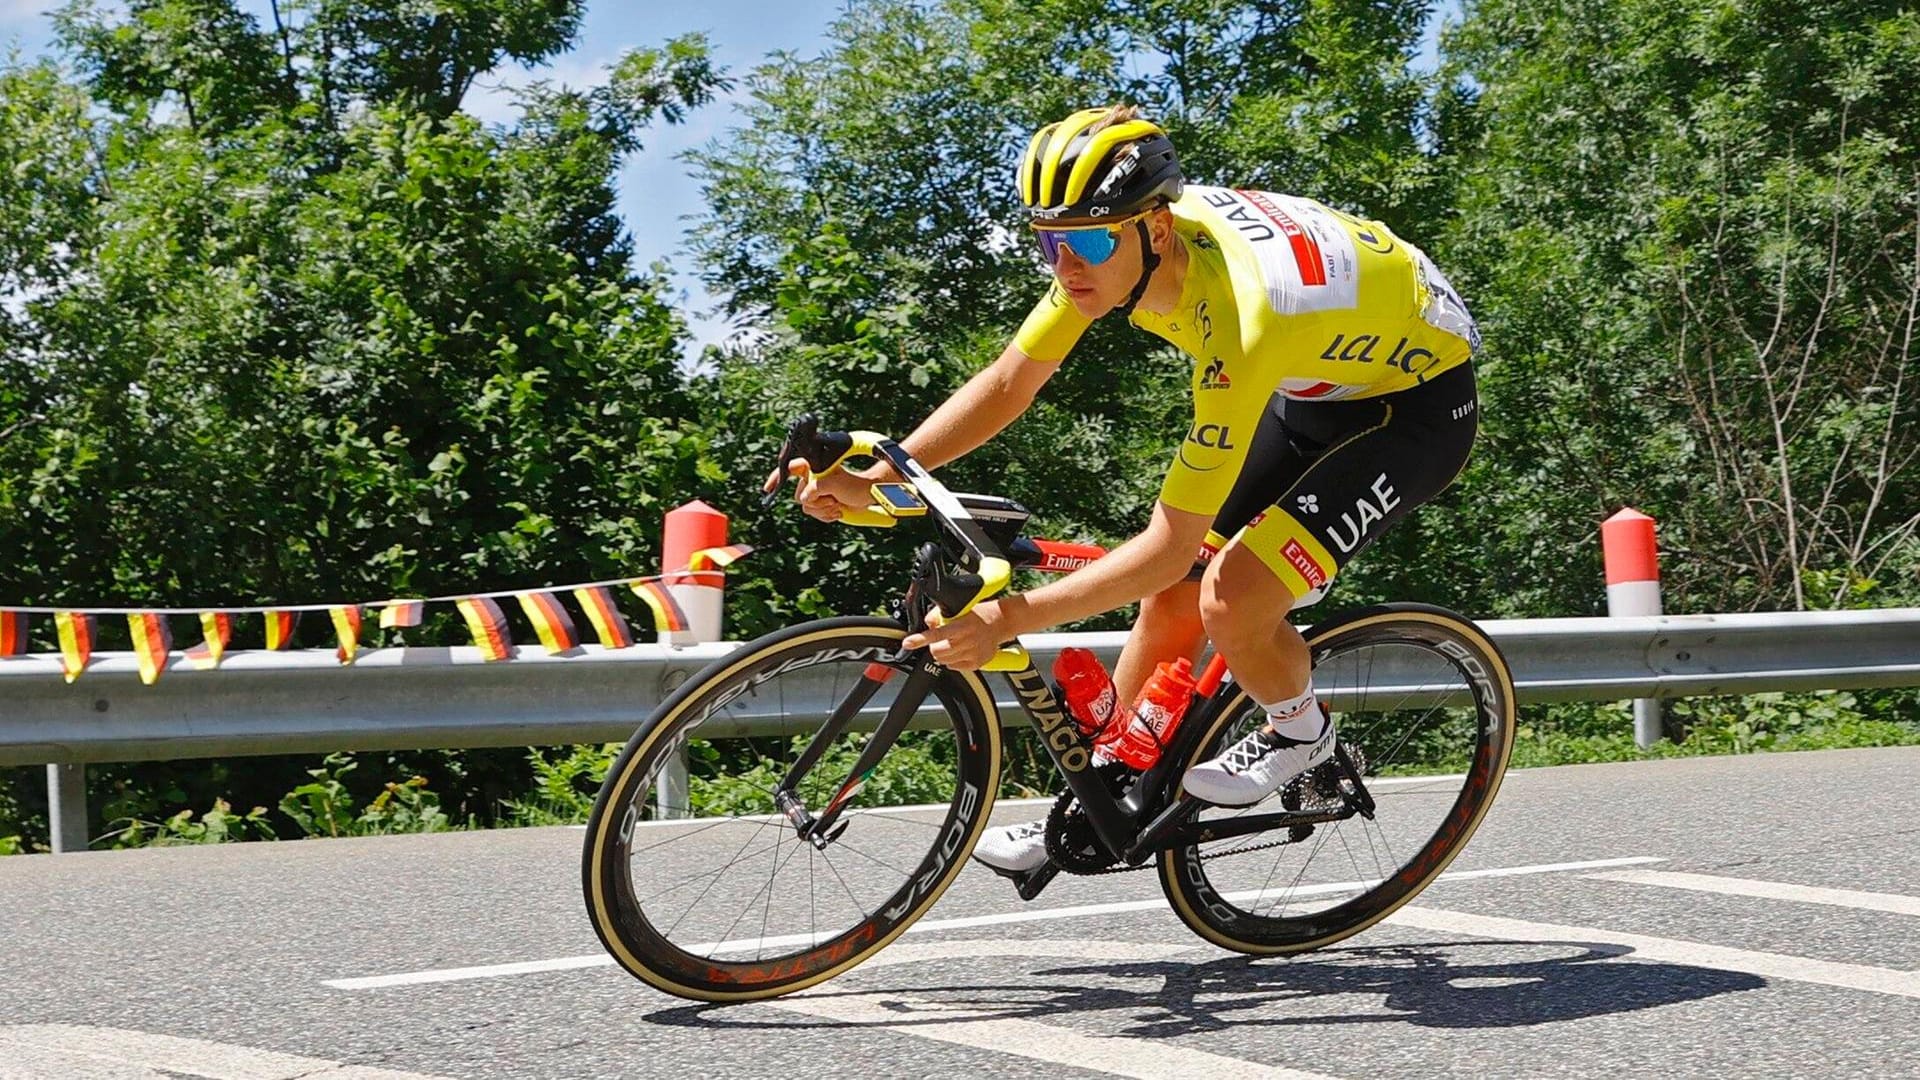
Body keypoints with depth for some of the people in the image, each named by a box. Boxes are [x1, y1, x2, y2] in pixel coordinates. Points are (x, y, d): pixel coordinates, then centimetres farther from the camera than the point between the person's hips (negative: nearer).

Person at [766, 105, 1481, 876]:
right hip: (1314, 385, 8)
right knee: (1172, 598, 4)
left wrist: (1011, 619, -39)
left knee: (1232, 598, -23)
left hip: (1417, 399, -8)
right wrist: (871, 480, -19)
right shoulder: (1113, 243, -19)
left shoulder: (1238, 319, -40)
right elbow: (1007, 385, -8)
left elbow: (1168, 545, -35)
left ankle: (1300, 734, 7)